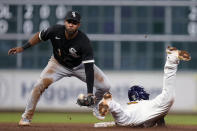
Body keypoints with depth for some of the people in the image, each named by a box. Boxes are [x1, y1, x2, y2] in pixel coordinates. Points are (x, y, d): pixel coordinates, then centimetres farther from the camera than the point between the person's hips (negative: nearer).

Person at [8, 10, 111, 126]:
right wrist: (22, 48, -7)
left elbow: (89, 68, -35)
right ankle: (27, 117, -6)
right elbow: (40, 36, -4)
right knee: (40, 85, -23)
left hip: (80, 65, 0)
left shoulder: (84, 42, -34)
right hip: (59, 64, 1)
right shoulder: (55, 31, -27)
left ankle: (94, 104, 20)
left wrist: (90, 93, -41)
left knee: (105, 85, -13)